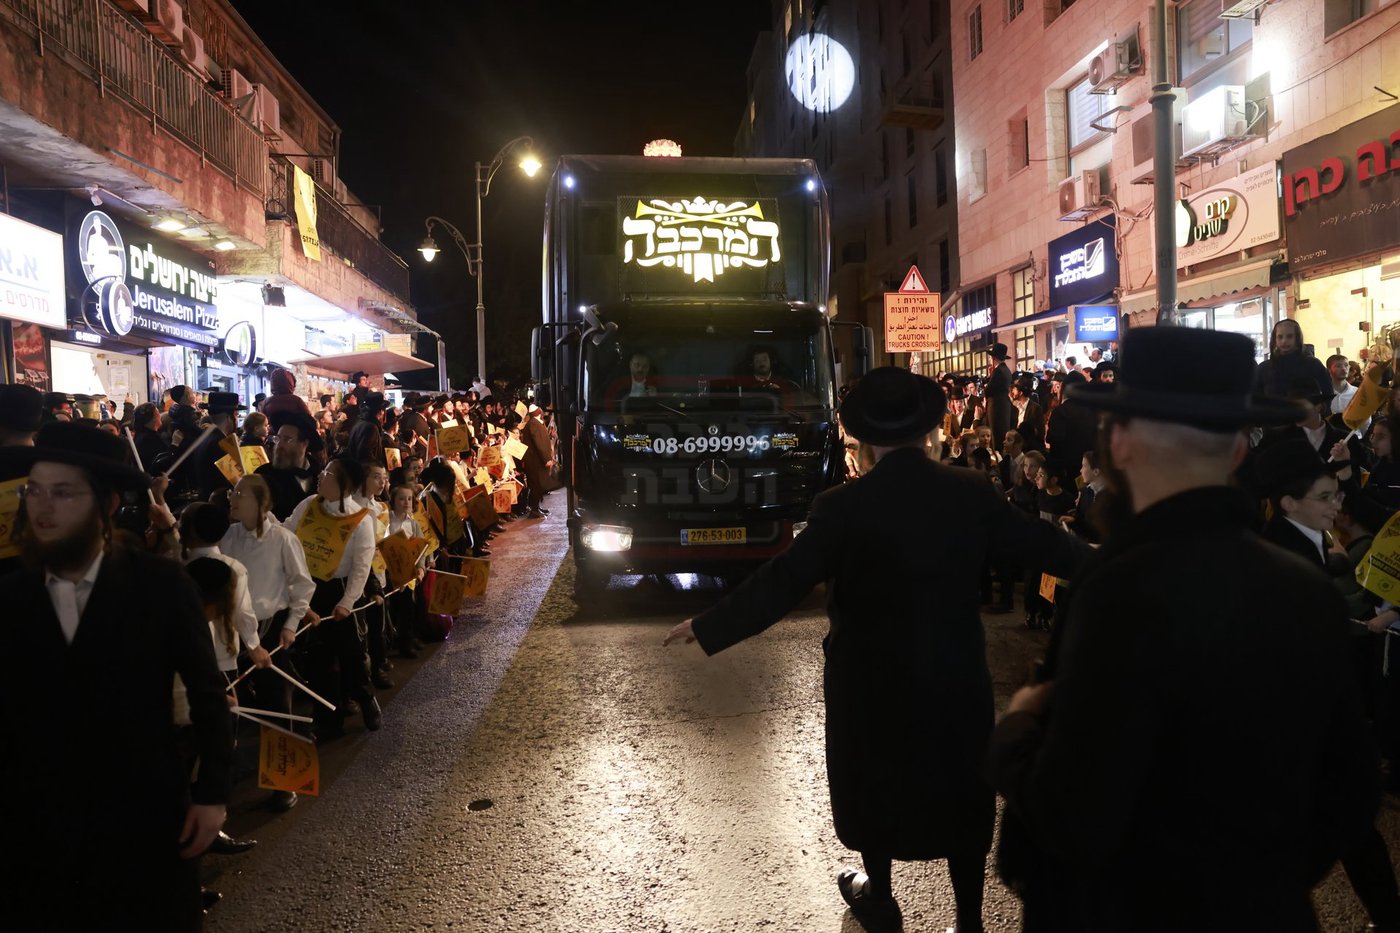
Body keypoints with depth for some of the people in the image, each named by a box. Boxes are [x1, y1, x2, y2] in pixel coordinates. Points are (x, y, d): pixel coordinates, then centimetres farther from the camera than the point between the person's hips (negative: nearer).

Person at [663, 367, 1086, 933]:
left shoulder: (843, 507, -19)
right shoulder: (971, 492, -9)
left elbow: (780, 584, -19)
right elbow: (1043, 543, 3)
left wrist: (707, 627, -9)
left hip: (872, 679, -2)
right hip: (957, 674, 3)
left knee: (873, 781, 19)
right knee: (961, 789, 17)